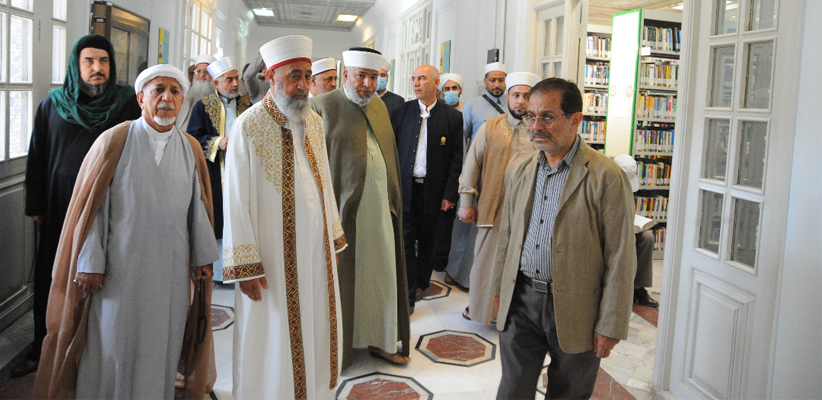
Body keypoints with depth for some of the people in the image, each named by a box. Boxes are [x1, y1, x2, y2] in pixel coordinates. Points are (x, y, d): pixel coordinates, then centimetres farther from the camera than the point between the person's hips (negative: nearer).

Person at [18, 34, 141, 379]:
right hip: (61, 207, 2)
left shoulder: (128, 103, -1)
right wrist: (35, 205, 6)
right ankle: (43, 350, 24)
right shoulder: (52, 105, 5)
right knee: (53, 277, 9)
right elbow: (37, 157, 9)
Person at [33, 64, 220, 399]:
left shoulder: (191, 149, 3)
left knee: (161, 345, 12)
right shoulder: (113, 142, -6)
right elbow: (93, 206, -6)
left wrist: (202, 257, 5)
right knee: (112, 346, 8)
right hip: (119, 267, -2)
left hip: (171, 268, 3)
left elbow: (198, 207, 7)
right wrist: (90, 264, -8)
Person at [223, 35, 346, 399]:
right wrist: (244, 266, -15)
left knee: (315, 334, 15)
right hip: (273, 258, -6)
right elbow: (236, 201, -13)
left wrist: (334, 238, 13)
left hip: (317, 252, 6)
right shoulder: (248, 126, -12)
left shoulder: (313, 122, 7)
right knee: (273, 339, 6)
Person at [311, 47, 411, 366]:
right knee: (342, 276, 4)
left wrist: (394, 199, 15)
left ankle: (380, 340, 27)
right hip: (342, 206, -6)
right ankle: (337, 347, 19)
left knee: (382, 273, 12)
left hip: (380, 206, 6)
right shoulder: (323, 106, -7)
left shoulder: (379, 105, 13)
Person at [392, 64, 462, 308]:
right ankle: (407, 296, 8)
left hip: (434, 192, 0)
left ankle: (422, 282, 35)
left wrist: (450, 194, -6)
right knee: (405, 243, 0)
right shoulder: (402, 111, 3)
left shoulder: (452, 117, 0)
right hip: (405, 189, 0)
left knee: (428, 242, 13)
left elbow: (456, 159, -1)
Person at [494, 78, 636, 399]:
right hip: (520, 301, 4)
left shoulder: (607, 177, -12)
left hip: (574, 309, -4)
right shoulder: (521, 171, 6)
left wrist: (610, 327, -12)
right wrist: (501, 290, 14)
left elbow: (620, 259, -12)